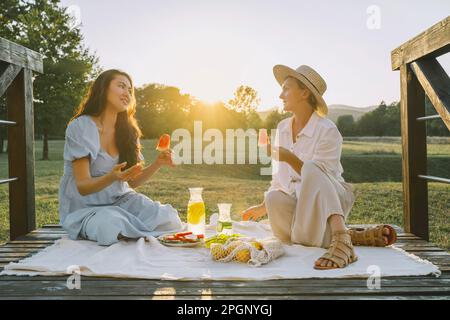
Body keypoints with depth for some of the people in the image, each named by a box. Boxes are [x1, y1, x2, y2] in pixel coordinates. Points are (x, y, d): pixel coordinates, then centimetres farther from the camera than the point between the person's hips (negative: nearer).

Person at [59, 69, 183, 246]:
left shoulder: (127, 130, 6)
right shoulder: (80, 127, -12)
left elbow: (133, 181, 7)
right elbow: (83, 187, -16)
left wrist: (157, 164, -11)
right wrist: (112, 177, -37)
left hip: (121, 200, 5)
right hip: (86, 208, -4)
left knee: (168, 219, -21)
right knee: (115, 229, -36)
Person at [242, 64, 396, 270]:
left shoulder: (327, 130, -12)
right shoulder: (282, 128, 8)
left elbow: (316, 177, -19)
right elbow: (279, 178, 16)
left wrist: (290, 158, -32)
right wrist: (264, 207, 19)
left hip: (332, 201, -5)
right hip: (299, 202, 6)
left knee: (311, 170, -37)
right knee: (274, 199, -32)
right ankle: (353, 236, -23)